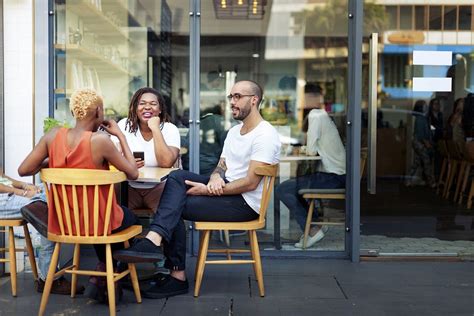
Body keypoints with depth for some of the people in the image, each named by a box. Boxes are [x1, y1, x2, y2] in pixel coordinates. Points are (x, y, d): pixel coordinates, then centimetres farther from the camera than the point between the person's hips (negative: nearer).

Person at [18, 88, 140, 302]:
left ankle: (102, 277, 36)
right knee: (131, 218, 29)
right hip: (96, 221, -5)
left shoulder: (53, 135, -9)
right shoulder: (100, 140, -21)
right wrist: (120, 135, -5)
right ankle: (100, 277, 29)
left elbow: (23, 170, -6)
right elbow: (133, 173, -13)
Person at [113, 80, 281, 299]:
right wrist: (215, 177, -11)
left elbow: (250, 183, -20)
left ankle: (178, 276, -12)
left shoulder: (265, 136, -14)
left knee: (175, 207, -15)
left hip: (245, 203, -9)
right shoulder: (234, 131, 17)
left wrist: (208, 191, -18)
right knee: (177, 177, -13)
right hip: (226, 188, 9)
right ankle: (155, 240, -25)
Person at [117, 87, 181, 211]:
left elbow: (167, 163, -21)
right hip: (129, 186, 2)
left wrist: (155, 129, -20)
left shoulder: (170, 129, -5)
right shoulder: (124, 125, 1)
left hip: (158, 187, -2)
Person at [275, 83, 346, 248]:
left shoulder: (315, 115, -12)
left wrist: (306, 147, 5)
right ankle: (314, 222, 18)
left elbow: (311, 150, -14)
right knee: (292, 186, 23)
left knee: (282, 190, -11)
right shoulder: (323, 115, 17)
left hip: (332, 177, -10)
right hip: (339, 174, 10)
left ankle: (312, 230, -6)